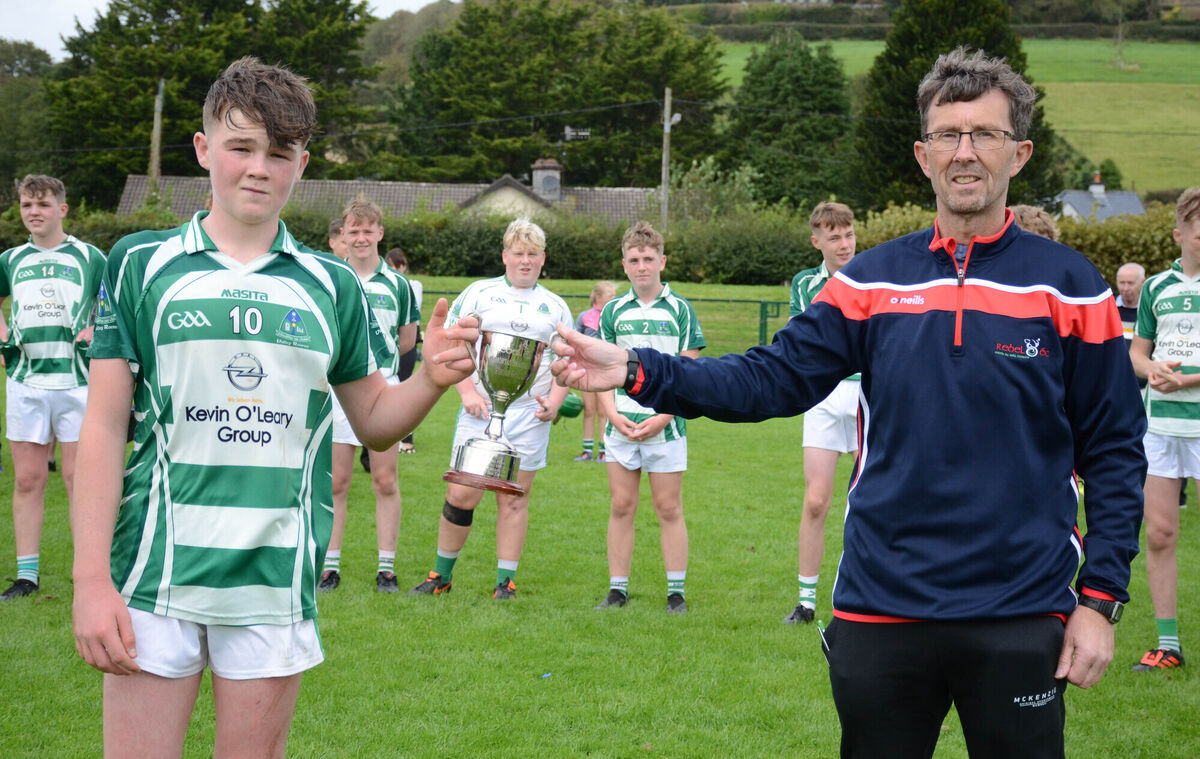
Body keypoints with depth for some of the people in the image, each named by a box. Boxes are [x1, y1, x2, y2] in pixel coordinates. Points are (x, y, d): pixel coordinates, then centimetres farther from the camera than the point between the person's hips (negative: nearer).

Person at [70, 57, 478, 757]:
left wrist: (434, 379, -8)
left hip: (276, 586, 2)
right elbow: (103, 427, 0)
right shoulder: (141, 264, 2)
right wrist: (92, 580, -7)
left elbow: (374, 420, 15)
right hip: (155, 575, -2)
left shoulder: (332, 285, 7)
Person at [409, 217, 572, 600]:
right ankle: (441, 575, 13)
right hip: (480, 410, -1)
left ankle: (506, 583, 10)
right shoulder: (478, 293, 7)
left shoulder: (555, 307, 13)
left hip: (530, 415, 2)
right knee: (461, 495, -4)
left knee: (514, 499, 3)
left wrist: (554, 402, -4)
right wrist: (468, 392, -8)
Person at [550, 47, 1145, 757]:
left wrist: (1100, 600, -6)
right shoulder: (872, 280, 6)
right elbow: (772, 378, 0)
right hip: (881, 611, 2)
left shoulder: (1070, 286, -1)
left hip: (1019, 621, -2)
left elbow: (1113, 453, 0)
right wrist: (637, 371, -13)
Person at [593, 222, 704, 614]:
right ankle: (617, 589, 10)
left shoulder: (679, 310, 2)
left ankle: (676, 592, 6)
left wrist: (663, 417, -11)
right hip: (621, 426, 2)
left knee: (669, 508, 1)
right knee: (621, 506, 4)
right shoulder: (613, 311, 9)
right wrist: (613, 414, -6)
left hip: (665, 426, -2)